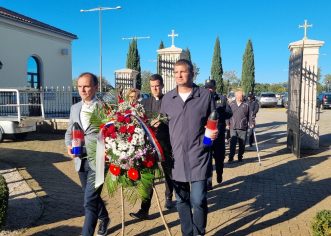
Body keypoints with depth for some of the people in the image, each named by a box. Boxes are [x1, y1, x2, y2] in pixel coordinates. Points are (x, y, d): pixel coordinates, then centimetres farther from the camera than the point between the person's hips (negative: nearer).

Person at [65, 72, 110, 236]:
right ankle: (104, 218, 47)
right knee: (91, 196, 22)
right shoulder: (74, 108, 9)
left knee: (90, 201, -8)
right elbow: (69, 132, 15)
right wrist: (69, 146, -4)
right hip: (81, 160, 7)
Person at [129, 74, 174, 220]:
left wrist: (162, 122, -26)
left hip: (165, 143, -1)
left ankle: (169, 197, 42)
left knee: (168, 172, 16)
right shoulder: (145, 102, 8)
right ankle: (144, 210, 2)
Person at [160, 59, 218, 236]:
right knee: (182, 200, 14)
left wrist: (214, 133, -13)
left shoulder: (205, 95, -1)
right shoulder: (167, 98, 7)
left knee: (198, 200, -2)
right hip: (176, 158, 3)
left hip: (198, 157, -3)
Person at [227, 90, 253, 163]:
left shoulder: (246, 105, 5)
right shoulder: (231, 104, 6)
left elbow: (249, 116, 7)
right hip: (233, 128, -1)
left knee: (242, 144, 7)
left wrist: (251, 124, -2)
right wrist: (228, 123, 2)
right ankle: (231, 157, 4)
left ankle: (240, 157, 21)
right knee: (232, 143, -5)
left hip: (243, 128, 1)